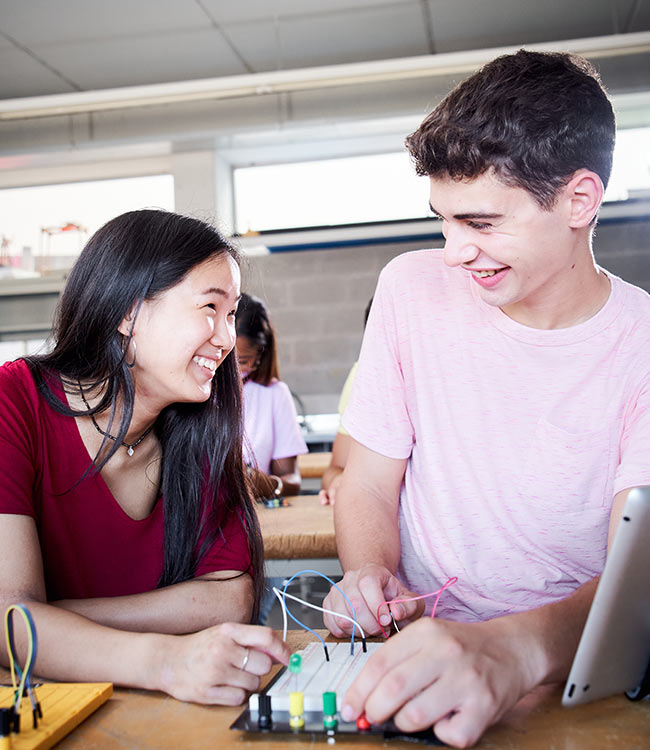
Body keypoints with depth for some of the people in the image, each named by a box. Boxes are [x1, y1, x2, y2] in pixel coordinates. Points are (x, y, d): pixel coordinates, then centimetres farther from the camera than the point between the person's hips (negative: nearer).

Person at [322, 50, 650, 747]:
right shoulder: (413, 288, -1)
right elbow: (369, 482, 3)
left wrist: (517, 649, -39)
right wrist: (368, 575, -18)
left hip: (577, 658, -1)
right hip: (420, 645, 1)